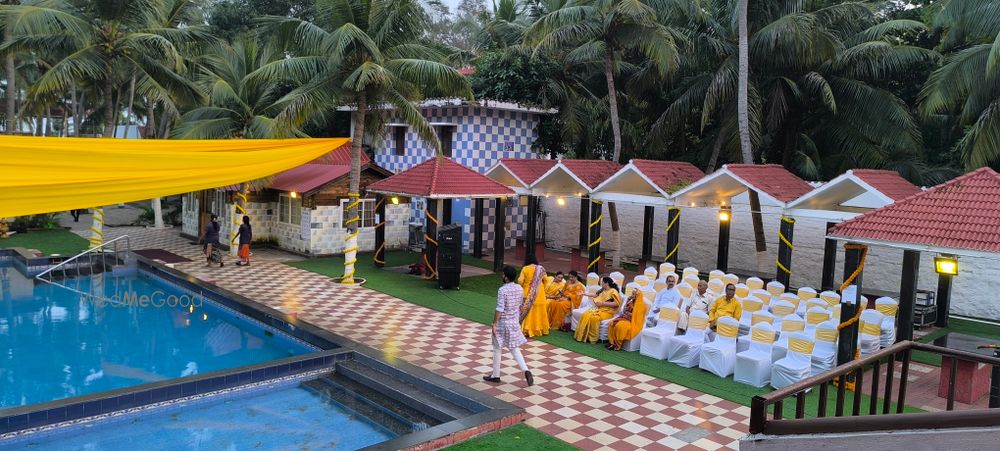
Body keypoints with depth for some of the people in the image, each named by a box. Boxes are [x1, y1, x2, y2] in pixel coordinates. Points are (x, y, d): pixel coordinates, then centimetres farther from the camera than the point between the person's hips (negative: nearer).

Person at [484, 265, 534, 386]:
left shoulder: (502, 290, -20)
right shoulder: (519, 289, 1)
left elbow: (499, 309, -21)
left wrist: (494, 324, -14)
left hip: (502, 323, -6)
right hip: (515, 322, 6)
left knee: (497, 349, 10)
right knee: (514, 349, 13)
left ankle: (495, 375, 20)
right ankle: (526, 371, -5)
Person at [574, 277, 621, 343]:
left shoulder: (613, 291, -8)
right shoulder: (603, 290, 17)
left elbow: (617, 303, -17)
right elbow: (596, 295, 32)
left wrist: (603, 303, -17)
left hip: (607, 312, -7)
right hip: (599, 309, 7)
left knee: (594, 317, -34)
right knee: (585, 314, -19)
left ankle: (592, 338, -23)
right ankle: (583, 335, -20)